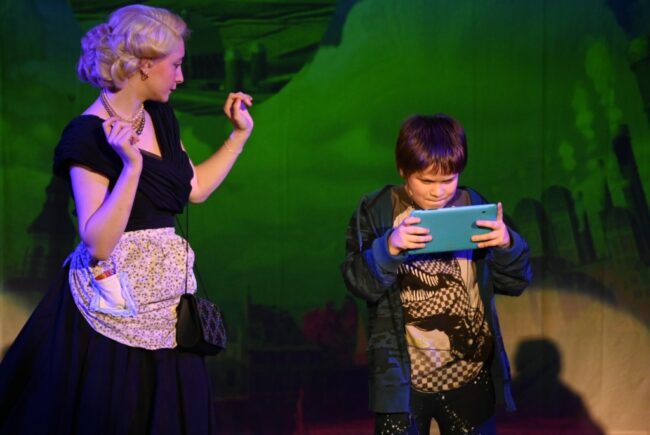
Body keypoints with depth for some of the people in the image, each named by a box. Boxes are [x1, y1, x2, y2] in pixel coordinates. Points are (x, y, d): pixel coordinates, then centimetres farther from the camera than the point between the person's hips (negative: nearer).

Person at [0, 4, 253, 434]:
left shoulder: (160, 118, 8)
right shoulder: (88, 135, -16)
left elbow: (195, 189, 20)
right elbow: (98, 243, -22)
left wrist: (240, 134, 17)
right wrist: (131, 165, -31)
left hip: (163, 305, 8)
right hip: (114, 307, -7)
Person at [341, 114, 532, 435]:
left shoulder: (474, 207, 4)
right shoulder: (376, 212, -2)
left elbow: (514, 282, 4)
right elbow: (360, 284, -11)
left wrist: (507, 245, -16)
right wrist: (389, 247, -27)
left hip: (471, 375, 2)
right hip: (402, 378, -2)